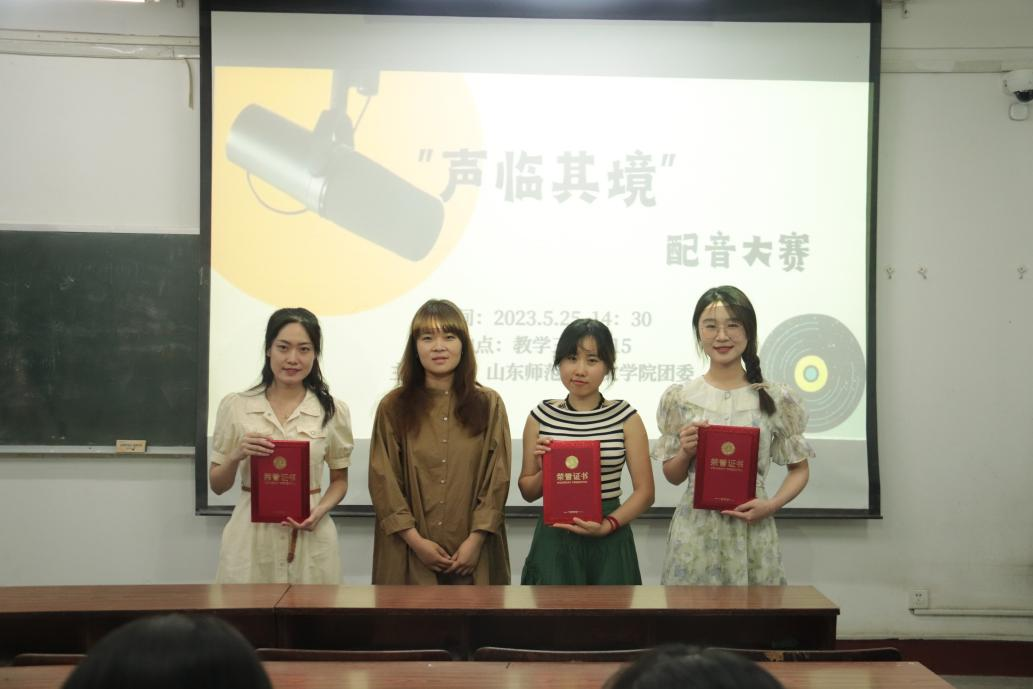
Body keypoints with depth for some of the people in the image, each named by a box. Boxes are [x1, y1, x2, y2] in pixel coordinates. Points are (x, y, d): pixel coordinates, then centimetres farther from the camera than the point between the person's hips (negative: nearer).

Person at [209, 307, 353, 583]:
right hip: (250, 537, 0)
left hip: (310, 539, 0)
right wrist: (236, 456, -13)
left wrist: (321, 510, -9)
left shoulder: (332, 410, 1)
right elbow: (217, 485, 6)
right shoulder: (235, 406, 1)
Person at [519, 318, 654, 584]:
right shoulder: (541, 416, 1)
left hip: (609, 544, -1)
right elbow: (527, 492, 9)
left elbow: (644, 491, -2)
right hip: (554, 542, 1)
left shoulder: (626, 417, -4)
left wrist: (607, 525, -16)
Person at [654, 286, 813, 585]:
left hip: (752, 531, 0)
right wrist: (685, 452, -10)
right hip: (695, 533, 0)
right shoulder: (679, 397, 2)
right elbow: (673, 476, 10)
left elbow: (799, 469, 8)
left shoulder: (777, 399, 0)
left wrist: (771, 505, -8)